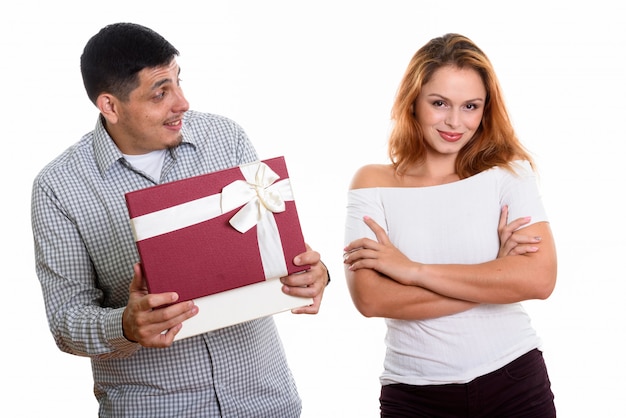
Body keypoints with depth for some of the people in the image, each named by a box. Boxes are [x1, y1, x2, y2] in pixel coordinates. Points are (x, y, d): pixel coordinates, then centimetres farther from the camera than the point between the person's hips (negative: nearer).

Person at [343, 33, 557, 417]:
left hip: (515, 384, 1)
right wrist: (494, 278, -15)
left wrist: (413, 270, -17)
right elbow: (370, 299, -15)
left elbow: (539, 279, -17)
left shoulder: (508, 172, -2)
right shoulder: (374, 183, -3)